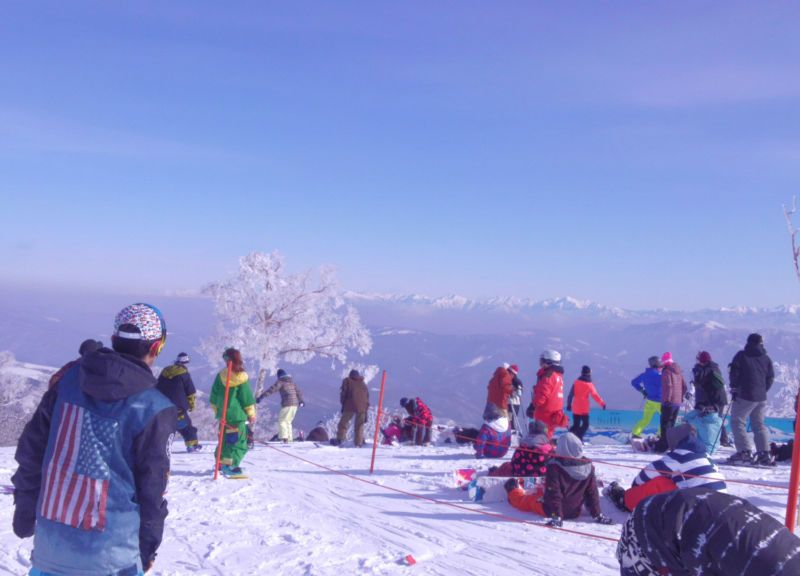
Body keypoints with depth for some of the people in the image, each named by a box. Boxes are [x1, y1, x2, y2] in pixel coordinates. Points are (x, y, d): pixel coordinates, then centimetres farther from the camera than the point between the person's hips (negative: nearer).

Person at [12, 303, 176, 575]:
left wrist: (25, 512, 18)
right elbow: (153, 489, -6)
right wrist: (148, 548, 7)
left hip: (49, 543, 5)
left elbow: (31, 449, 7)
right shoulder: (154, 409, -13)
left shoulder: (69, 379, 0)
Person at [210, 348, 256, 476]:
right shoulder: (241, 378, -9)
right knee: (240, 441, -4)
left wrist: (216, 410, 22)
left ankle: (221, 462, 28)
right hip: (237, 414, -5)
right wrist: (252, 414, 5)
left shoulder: (220, 376, 1)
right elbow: (247, 398, -5)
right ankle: (228, 464, -16)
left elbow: (214, 396, 8)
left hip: (223, 414, 5)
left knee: (225, 438, 20)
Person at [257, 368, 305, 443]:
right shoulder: (292, 381, 18)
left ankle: (284, 437, -16)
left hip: (287, 404, -7)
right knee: (288, 421, 17)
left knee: (282, 420, -2)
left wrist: (261, 397, -16)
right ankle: (289, 438, 16)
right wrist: (301, 401, 40)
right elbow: (298, 391, 26)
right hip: (295, 404, 7)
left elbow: (272, 389, -13)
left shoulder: (280, 381, -2)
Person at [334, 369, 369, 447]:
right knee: (359, 425, 8)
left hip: (350, 405, -3)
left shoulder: (347, 381, 13)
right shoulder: (363, 383, 24)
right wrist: (366, 407, 18)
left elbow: (343, 393, 3)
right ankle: (359, 442, 2)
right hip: (362, 407, 3)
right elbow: (367, 396, 19)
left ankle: (339, 439, -2)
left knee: (343, 423, 5)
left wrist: (343, 403, 10)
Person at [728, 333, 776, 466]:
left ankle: (745, 452, -13)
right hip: (761, 397, 6)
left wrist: (734, 389, 1)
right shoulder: (766, 359, 10)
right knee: (759, 424, 14)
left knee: (737, 421, -1)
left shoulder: (741, 356, -3)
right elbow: (771, 378, 13)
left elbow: (734, 373, -8)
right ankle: (765, 454, 7)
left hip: (744, 396, -5)